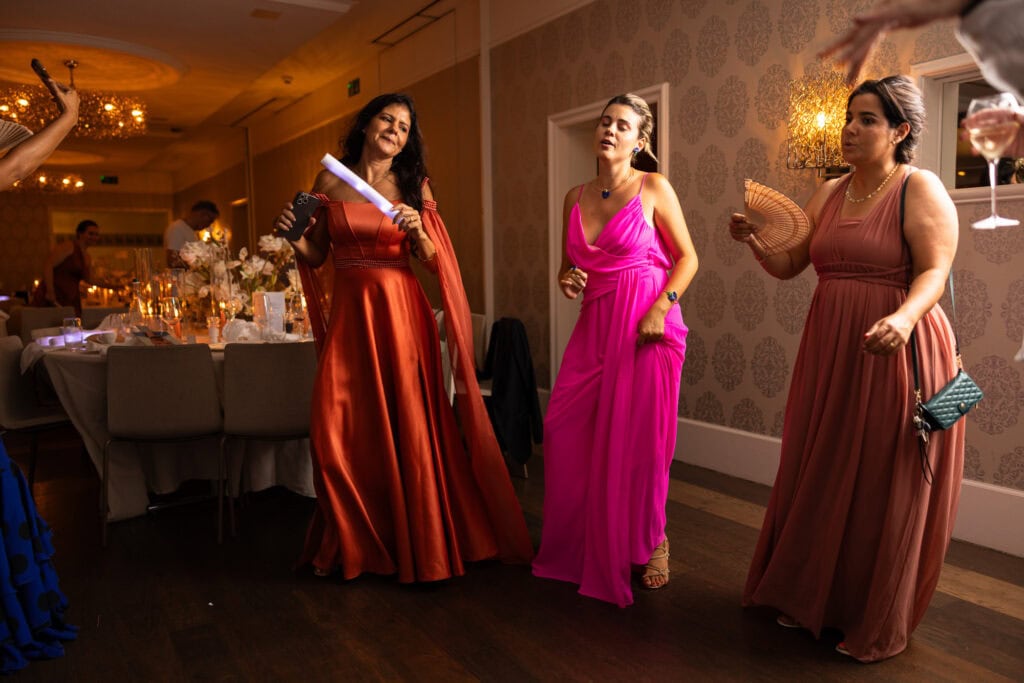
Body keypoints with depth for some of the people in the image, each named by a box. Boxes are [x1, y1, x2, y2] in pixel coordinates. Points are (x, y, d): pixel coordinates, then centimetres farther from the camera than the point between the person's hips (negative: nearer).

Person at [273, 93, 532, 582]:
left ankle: (417, 543, 17)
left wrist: (418, 233, -17)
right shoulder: (329, 182, 7)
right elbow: (316, 258, 10)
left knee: (407, 426, -1)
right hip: (347, 312, 2)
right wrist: (295, 237, -10)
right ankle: (353, 544, 21)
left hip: (399, 311, -1)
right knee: (336, 429, 0)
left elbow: (434, 263, 2)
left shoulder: (413, 188, 5)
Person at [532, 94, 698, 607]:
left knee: (639, 440, -1)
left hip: (646, 326, -5)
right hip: (595, 324, 5)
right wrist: (565, 279, -2)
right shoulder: (575, 198, 11)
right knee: (565, 431, 2)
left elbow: (687, 258, 0)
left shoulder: (654, 189, -2)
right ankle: (579, 546, 23)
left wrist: (660, 307, -14)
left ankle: (649, 543, 23)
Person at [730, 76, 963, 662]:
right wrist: (755, 240, -8)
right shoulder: (829, 194, 12)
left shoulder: (921, 188, -6)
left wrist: (903, 317, -34)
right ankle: (815, 599, 30)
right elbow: (788, 266, 11)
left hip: (895, 353, -6)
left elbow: (935, 271, -15)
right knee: (821, 479, 12)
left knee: (883, 488, 4)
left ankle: (878, 625, 22)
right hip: (830, 352, 6)